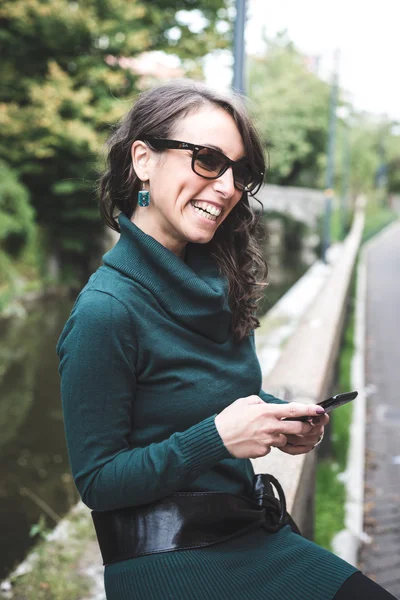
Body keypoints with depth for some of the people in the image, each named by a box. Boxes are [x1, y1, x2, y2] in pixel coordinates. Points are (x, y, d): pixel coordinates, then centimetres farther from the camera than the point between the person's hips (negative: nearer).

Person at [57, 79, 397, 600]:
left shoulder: (218, 283, 5)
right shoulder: (105, 311, -18)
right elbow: (96, 481, -14)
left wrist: (280, 420, -4)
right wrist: (216, 437, -23)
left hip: (251, 531, 7)